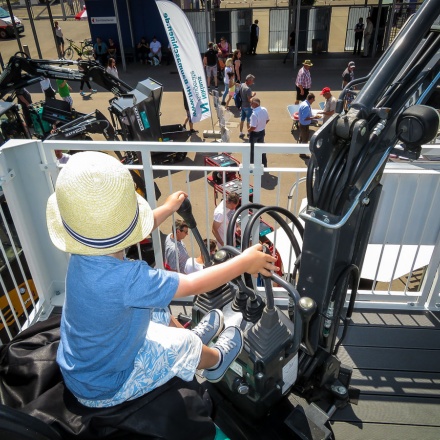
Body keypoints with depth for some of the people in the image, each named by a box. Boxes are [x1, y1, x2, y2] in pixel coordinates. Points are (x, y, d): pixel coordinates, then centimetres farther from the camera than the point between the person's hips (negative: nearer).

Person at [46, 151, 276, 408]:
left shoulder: (86, 253, -18)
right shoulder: (123, 278, -43)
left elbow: (127, 233, 3)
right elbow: (195, 285, -32)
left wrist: (168, 210, 17)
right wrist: (245, 262, -19)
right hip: (105, 387, -6)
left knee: (159, 313, 19)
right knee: (185, 345, 8)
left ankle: (193, 338, 45)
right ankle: (215, 360, 40)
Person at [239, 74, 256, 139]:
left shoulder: (242, 85, -1)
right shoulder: (248, 89, -27)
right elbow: (249, 100, -25)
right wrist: (253, 95, -9)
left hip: (242, 105, 8)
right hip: (248, 106, -8)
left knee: (242, 119, 16)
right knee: (249, 121, 8)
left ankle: (241, 133, 24)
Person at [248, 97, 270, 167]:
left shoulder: (254, 114, -31)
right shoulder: (264, 109, -8)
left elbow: (253, 127, -29)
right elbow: (267, 120, 6)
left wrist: (248, 130, -10)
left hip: (254, 133, -7)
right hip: (262, 131, 7)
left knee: (252, 149, 13)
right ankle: (264, 164, 32)